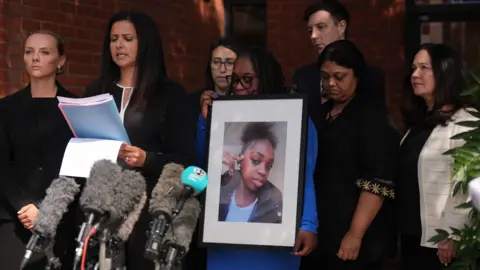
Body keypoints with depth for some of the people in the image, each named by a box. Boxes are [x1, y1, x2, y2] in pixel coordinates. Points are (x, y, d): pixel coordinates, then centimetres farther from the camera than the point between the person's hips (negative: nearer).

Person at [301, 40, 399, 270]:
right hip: (318, 233, 6)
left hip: (350, 238, -6)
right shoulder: (321, 112, 13)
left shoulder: (372, 115, -7)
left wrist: (356, 234, -21)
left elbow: (378, 182, -15)